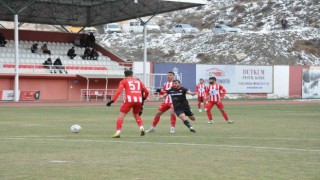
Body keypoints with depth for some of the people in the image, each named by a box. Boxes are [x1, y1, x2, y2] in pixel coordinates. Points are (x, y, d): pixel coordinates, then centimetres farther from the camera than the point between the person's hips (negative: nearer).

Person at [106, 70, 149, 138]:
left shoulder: (124, 81, 15)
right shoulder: (138, 81, 24)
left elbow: (118, 91, 0)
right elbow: (146, 92, 24)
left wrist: (112, 100, -3)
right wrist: (144, 98, 42)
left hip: (130, 99, -4)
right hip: (139, 100, 4)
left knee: (121, 115, 6)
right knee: (136, 114, 29)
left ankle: (118, 132, -6)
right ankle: (141, 128, 10)